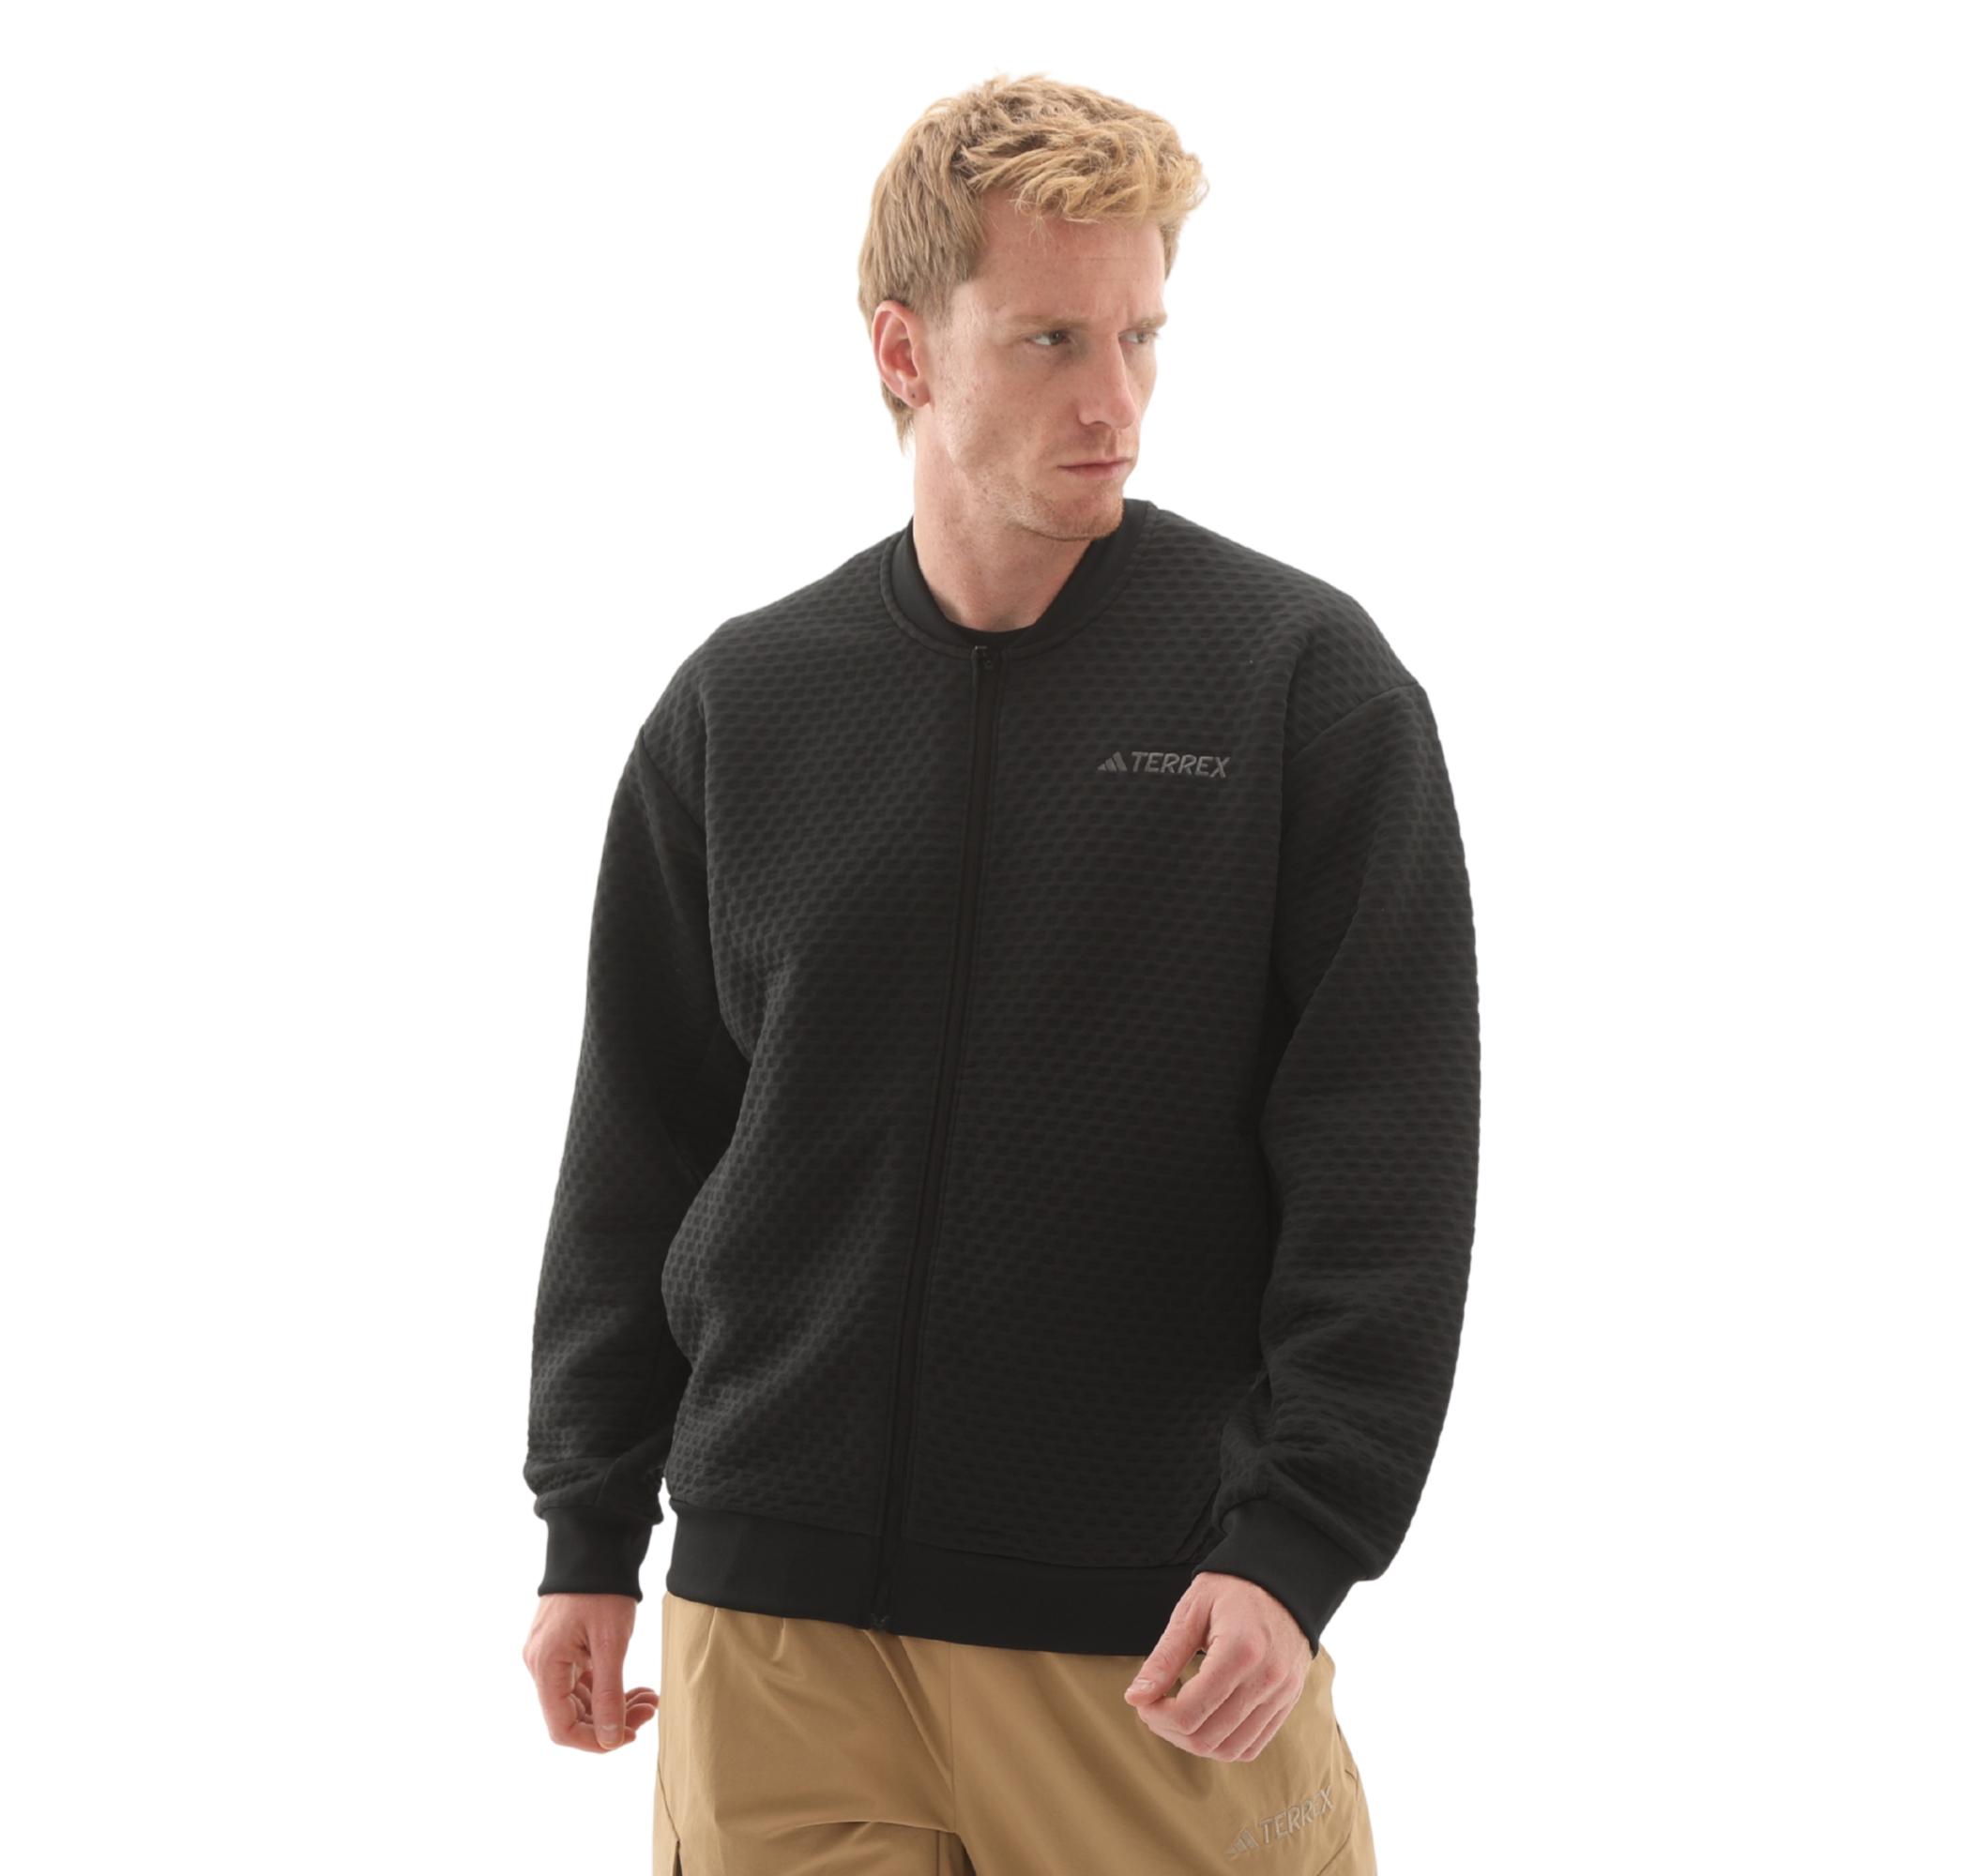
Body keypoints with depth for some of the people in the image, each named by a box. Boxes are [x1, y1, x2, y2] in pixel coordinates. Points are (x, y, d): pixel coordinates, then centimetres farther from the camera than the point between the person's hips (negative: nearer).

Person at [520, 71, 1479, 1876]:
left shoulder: (1305, 680, -2)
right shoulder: (740, 707, 6)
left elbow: (1388, 1166, -5)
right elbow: (638, 1149, 13)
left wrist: (1297, 1543, -13)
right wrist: (589, 1535, 10)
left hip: (1157, 1624, -2)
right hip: (774, 1609, 2)